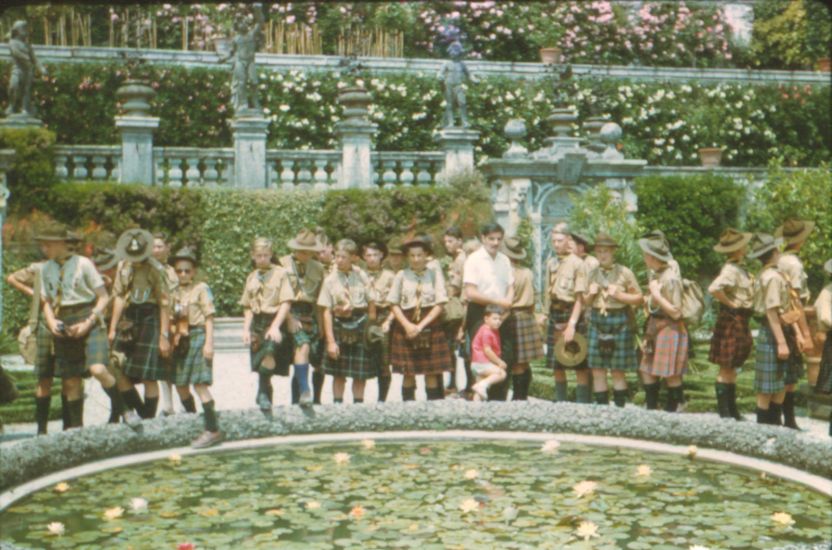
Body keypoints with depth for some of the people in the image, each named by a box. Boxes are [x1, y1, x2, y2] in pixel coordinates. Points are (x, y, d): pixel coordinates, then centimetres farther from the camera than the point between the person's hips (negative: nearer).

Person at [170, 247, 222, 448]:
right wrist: (173, 341, 10)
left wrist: (209, 343, -13)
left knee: (199, 383, -14)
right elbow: (173, 319, 18)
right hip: (181, 339, 7)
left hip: (198, 335, -7)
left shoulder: (202, 289, -2)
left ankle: (213, 430, -13)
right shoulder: (175, 292, 14)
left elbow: (209, 317, -6)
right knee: (180, 384, 12)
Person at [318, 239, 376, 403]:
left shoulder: (361, 277, 2)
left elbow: (371, 305, 7)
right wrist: (330, 340, -7)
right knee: (339, 374, 4)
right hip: (340, 327, 0)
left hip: (361, 327, 0)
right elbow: (327, 311, -2)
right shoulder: (330, 280, -1)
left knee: (361, 374, 4)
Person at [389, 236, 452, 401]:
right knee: (408, 373, 3)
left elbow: (440, 305, -2)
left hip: (431, 327, -1)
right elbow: (394, 304, 4)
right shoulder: (401, 275, 4)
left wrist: (421, 325, -11)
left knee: (432, 372, 1)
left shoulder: (435, 274, 2)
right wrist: (407, 325, -10)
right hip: (406, 327, 1)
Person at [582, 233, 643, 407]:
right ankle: (602, 407, 11)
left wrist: (619, 295, -13)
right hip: (597, 322, 4)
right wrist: (590, 294, -3)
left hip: (620, 322, -4)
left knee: (618, 371, 1)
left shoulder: (625, 273, -1)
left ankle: (619, 406, 8)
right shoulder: (592, 274, 10)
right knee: (597, 370, 2)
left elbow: (639, 298, 0)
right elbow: (586, 302, 18)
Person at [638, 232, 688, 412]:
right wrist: (647, 300, 7)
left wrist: (656, 295, -20)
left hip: (670, 330, -9)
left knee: (671, 375, -1)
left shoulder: (671, 279, -17)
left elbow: (676, 312, -18)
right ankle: (651, 409, 18)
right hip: (655, 328, 9)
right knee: (647, 372, 9)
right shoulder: (654, 275, 10)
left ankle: (671, 411, 8)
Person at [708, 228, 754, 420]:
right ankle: (723, 411, 2)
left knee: (732, 367, 14)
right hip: (731, 320, -10)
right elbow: (714, 288, -34)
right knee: (725, 367, -3)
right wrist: (729, 303, -20)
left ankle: (732, 410, 22)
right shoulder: (731, 269, -18)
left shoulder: (740, 268, 12)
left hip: (741, 321, 10)